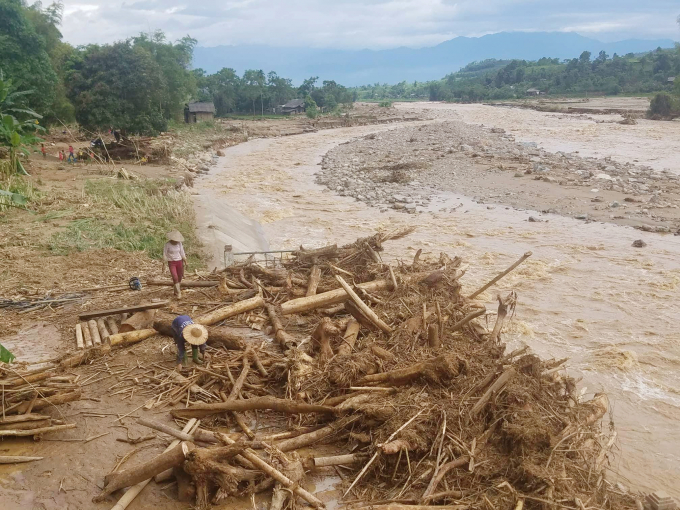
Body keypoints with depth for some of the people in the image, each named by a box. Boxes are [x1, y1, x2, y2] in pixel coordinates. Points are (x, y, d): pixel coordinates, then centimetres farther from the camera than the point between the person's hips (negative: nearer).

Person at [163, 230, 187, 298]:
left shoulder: (179, 243, -2)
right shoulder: (167, 244, -12)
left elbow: (182, 253, 5)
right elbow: (164, 254, -8)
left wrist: (185, 262, 5)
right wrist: (164, 265, -8)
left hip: (179, 262, 4)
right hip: (171, 263, -4)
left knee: (179, 277, 8)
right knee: (175, 278, -17)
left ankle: (176, 291, 28)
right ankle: (179, 293, -16)